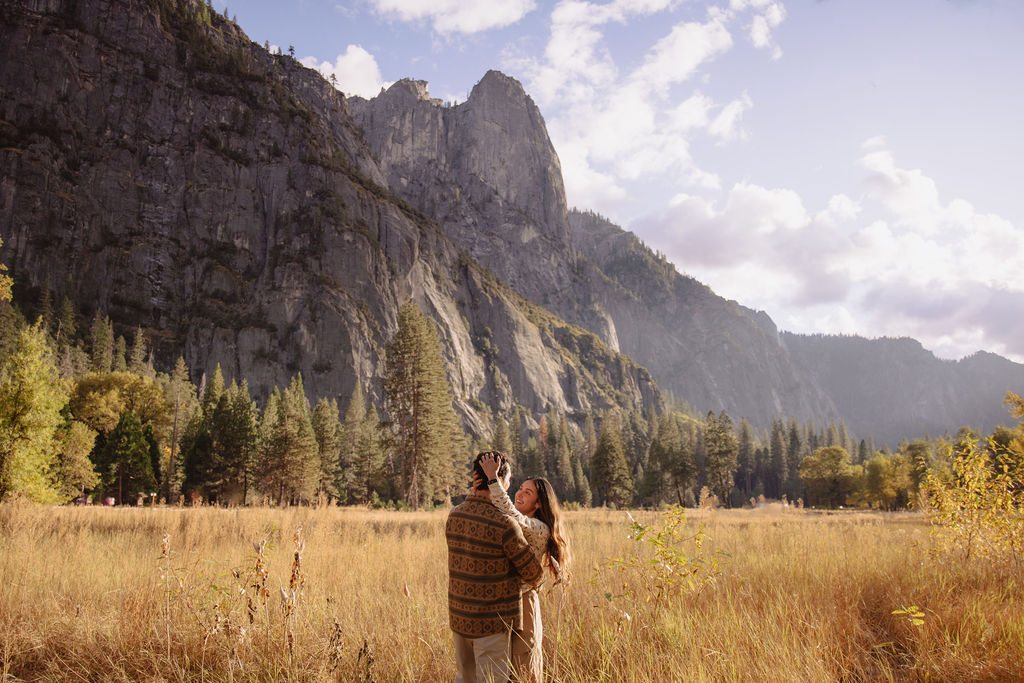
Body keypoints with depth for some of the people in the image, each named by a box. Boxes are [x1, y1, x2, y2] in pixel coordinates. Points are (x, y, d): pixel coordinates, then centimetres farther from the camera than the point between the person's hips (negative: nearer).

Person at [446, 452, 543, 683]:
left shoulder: (453, 516, -2)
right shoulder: (504, 525, -22)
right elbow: (532, 573, -9)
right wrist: (532, 580, 11)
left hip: (458, 616, 7)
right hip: (491, 622, -7)